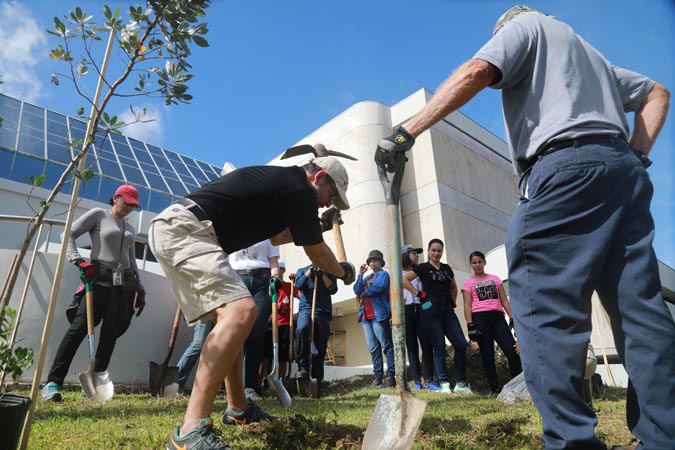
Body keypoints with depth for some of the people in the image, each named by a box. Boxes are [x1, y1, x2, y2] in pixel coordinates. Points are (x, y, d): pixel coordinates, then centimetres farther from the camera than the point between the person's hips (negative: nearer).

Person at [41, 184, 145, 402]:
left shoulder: (130, 228, 20)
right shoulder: (98, 214, 5)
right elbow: (68, 235, -2)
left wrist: (140, 289, 15)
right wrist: (79, 260, -17)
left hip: (124, 286, 5)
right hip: (99, 280, -5)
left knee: (110, 333, 2)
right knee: (78, 328, -12)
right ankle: (52, 383, -5)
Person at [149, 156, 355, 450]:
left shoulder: (279, 178, 21)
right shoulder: (300, 189, -8)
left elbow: (276, 236, 37)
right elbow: (317, 253, 3)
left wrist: (314, 227, 40)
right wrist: (343, 272, 21)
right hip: (183, 229, -11)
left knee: (231, 316, 14)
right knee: (241, 311, -24)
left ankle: (238, 409, 23)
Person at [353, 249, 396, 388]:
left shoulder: (383, 274, 4)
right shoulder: (366, 278, 24)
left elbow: (377, 288, -13)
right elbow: (357, 290, 10)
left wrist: (363, 294, 2)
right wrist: (360, 274, 4)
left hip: (379, 315, -7)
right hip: (366, 316, 7)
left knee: (386, 346, -7)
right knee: (373, 348, 6)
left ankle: (391, 377, -7)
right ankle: (377, 376, 10)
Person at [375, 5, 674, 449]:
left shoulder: (523, 25, 16)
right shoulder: (589, 51, 38)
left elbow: (476, 71, -6)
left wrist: (407, 131, -10)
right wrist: (637, 155, 21)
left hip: (567, 165, -8)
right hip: (621, 168, 8)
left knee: (543, 303, -12)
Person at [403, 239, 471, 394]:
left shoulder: (447, 268, 16)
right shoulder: (423, 267, 2)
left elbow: (453, 287, 31)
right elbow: (404, 280, -6)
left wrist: (454, 301, 16)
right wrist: (418, 293, -8)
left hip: (448, 310, 5)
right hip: (431, 310, -5)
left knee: (461, 344, -3)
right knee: (439, 347, -3)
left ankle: (461, 383, 8)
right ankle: (444, 384, 8)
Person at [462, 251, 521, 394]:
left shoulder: (495, 279, 16)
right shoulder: (468, 284, 7)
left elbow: (504, 300, 13)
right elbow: (467, 306, 0)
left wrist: (512, 318, 3)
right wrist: (470, 325, -10)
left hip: (497, 317, 3)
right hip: (480, 318, -2)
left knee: (512, 351, -4)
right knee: (487, 355, 1)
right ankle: (495, 388, 8)